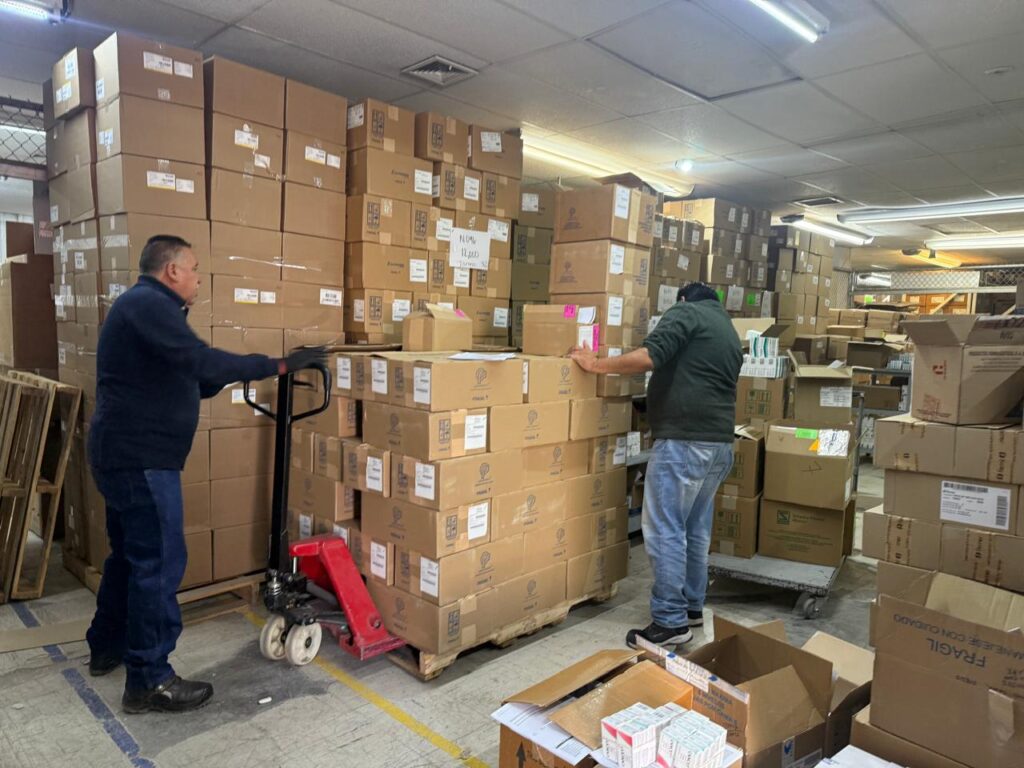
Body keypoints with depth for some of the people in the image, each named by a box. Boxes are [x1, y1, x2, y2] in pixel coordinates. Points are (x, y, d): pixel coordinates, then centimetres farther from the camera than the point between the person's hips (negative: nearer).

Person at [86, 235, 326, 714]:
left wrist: (227, 377, 17)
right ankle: (149, 681, 3)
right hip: (141, 458, -11)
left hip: (124, 453, 11)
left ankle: (107, 647, 37)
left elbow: (182, 381, 21)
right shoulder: (149, 304, -16)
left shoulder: (141, 306, 19)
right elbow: (202, 363, -28)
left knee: (131, 553, 21)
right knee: (160, 562, -6)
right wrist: (278, 365, -26)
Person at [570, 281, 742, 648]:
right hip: (720, 443, 9)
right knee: (697, 528, 16)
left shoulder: (685, 312, -1)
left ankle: (670, 622, 0)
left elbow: (650, 355, -17)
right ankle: (692, 607, 25)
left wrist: (597, 365, -9)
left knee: (665, 530, -4)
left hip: (684, 441, -9)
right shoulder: (729, 332, 23)